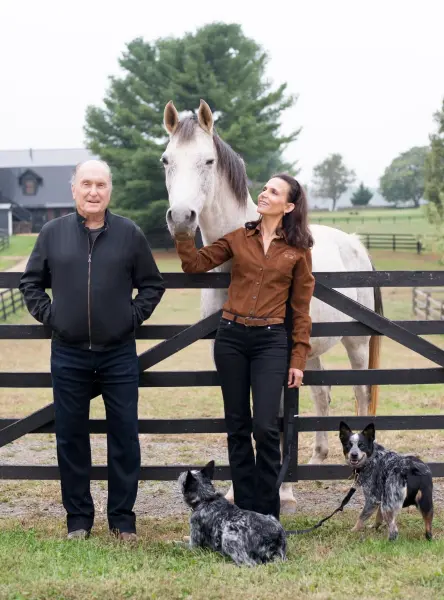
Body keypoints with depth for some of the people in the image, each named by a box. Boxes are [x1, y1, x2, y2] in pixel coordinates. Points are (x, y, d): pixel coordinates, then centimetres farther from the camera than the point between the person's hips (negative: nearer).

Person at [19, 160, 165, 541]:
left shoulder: (130, 234, 0)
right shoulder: (53, 233, 2)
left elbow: (153, 284, 8)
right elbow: (31, 282, 12)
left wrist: (134, 316, -2)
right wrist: (48, 315, 1)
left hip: (119, 354, -1)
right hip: (68, 355, 1)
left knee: (125, 437, 3)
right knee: (71, 438, 7)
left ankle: (123, 518, 15)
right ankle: (78, 518, 19)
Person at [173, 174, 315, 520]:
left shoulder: (298, 249, 2)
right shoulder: (238, 237, 7)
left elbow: (301, 307, 3)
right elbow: (195, 264, 6)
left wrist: (298, 359, 0)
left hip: (271, 341, -2)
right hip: (231, 337, 3)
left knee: (265, 427, -11)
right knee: (237, 427, 6)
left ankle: (268, 515, 2)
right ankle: (245, 511, 16)